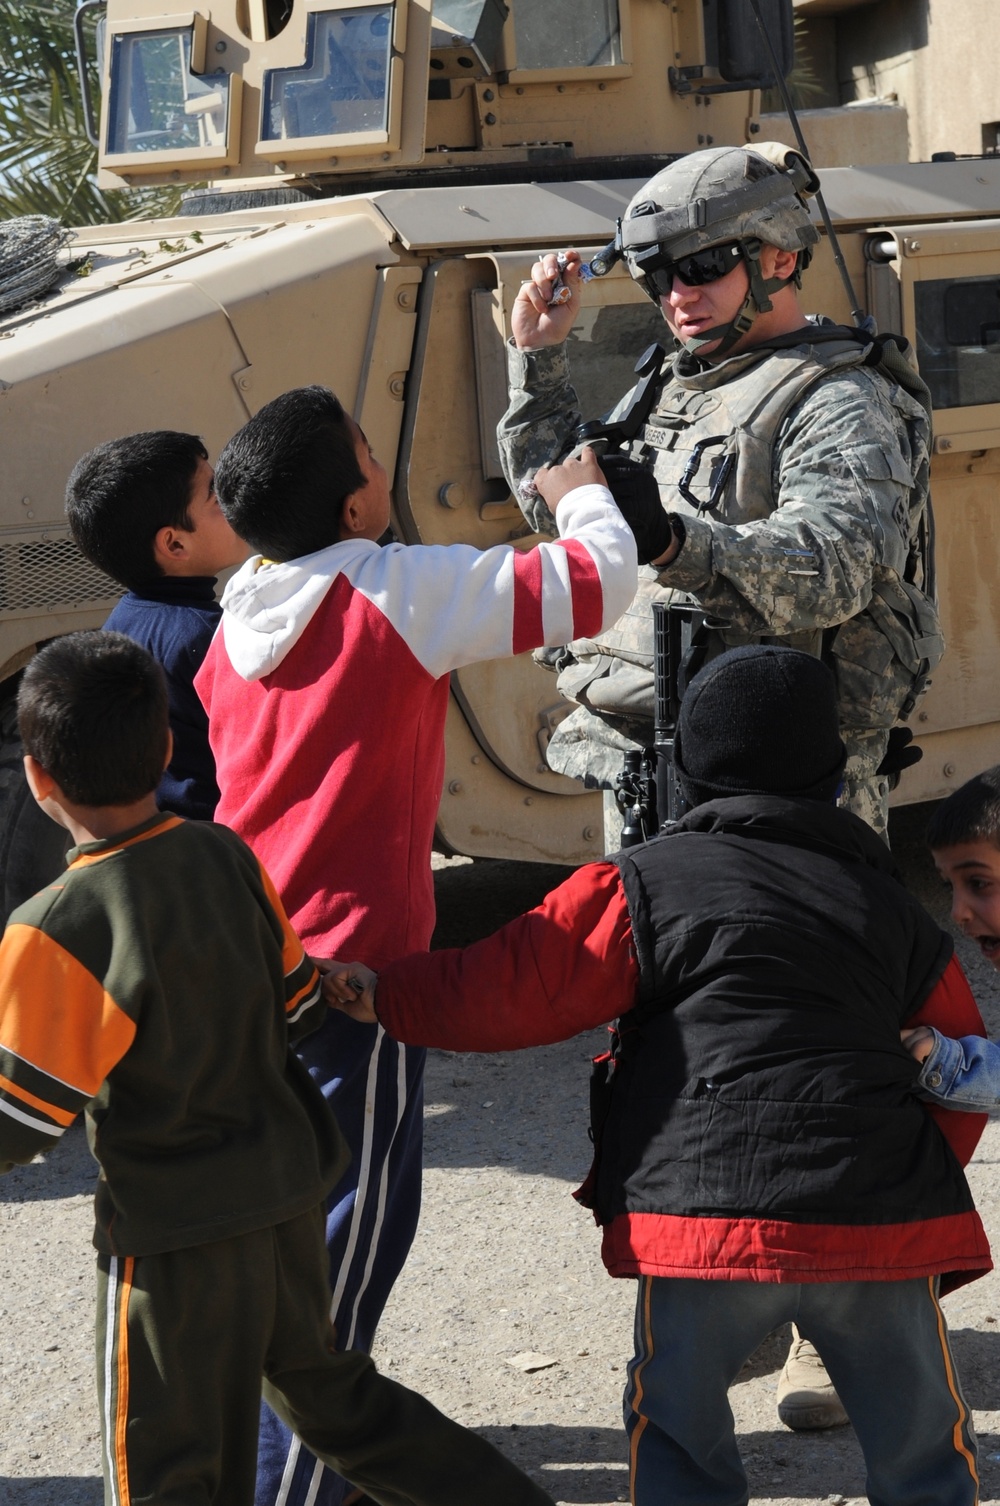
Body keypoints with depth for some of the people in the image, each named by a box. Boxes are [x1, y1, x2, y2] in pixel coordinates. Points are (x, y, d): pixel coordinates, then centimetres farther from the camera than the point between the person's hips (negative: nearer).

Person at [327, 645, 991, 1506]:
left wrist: (386, 996, 13)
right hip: (885, 1224, 3)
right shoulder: (895, 907, 17)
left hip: (708, 1216, -3)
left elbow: (507, 991, -1)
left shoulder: (646, 885, 3)